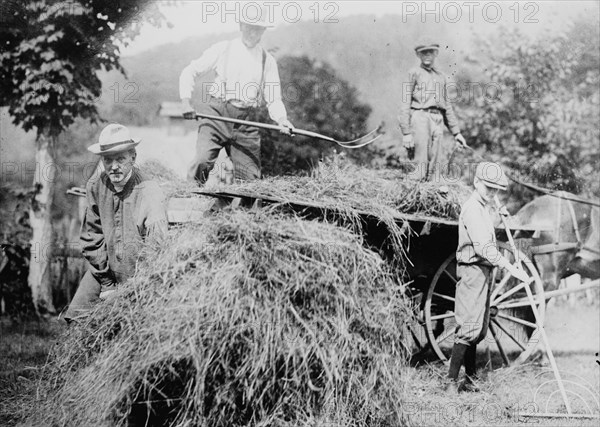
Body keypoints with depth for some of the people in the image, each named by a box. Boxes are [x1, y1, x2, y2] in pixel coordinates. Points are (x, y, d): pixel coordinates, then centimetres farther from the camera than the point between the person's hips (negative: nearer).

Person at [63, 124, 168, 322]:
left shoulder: (151, 194, -21)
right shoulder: (96, 185, -7)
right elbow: (91, 238, -1)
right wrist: (108, 285, -2)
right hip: (105, 271, 4)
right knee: (75, 318, -2)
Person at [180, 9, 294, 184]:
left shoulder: (268, 61, 13)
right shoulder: (222, 49, 8)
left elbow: (273, 99, 9)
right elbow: (189, 72, 11)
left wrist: (282, 119, -12)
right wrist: (186, 102, -3)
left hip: (245, 123, 3)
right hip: (216, 114, -3)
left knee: (251, 178, -5)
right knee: (203, 162, -22)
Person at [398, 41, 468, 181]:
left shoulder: (441, 76, 22)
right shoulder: (414, 73, 5)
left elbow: (447, 106, 26)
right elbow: (405, 104, -1)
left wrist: (456, 132, 20)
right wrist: (406, 133, -11)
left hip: (438, 120, 5)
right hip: (420, 117, -5)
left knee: (432, 167, 3)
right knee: (420, 165, -12)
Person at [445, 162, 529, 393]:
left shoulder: (483, 208, 17)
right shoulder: (472, 208, -16)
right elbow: (483, 247, -26)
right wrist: (511, 268, -31)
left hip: (483, 271, 10)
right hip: (473, 270, -10)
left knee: (479, 330, 12)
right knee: (469, 328, -13)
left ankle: (469, 379, 17)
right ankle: (451, 381, -12)